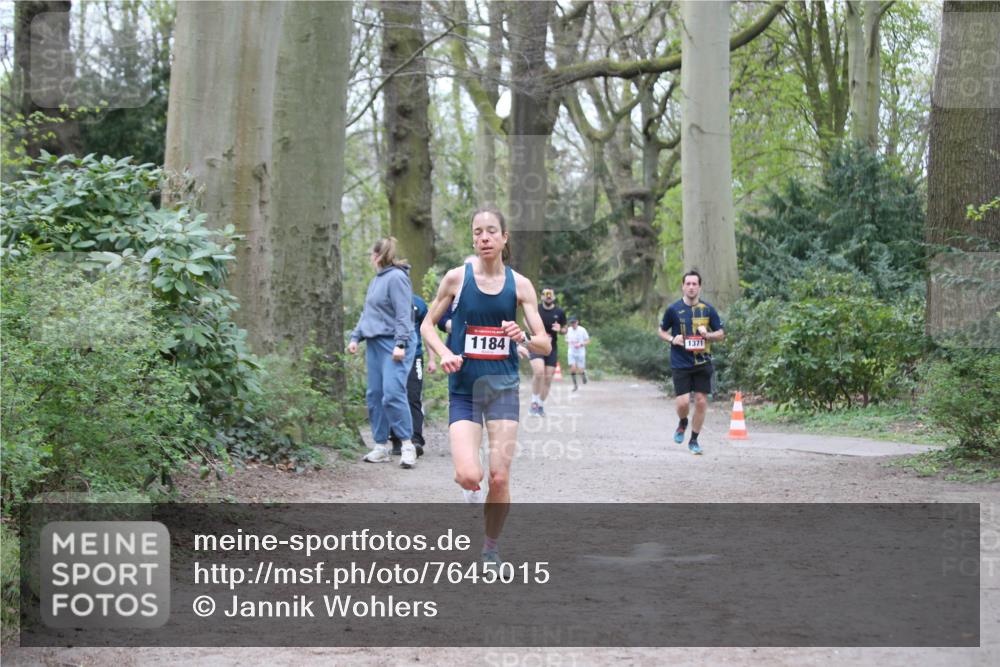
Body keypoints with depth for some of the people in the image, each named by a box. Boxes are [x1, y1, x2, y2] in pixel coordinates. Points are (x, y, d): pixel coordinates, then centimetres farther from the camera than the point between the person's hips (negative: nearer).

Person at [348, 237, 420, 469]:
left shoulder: (396, 278, -11)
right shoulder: (376, 280, 18)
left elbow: (403, 314, -16)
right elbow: (367, 313, 25)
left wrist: (400, 344, -21)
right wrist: (355, 337, 16)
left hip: (394, 344, -9)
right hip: (375, 343, 10)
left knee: (393, 393, -16)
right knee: (374, 395, 7)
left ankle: (407, 444, -9)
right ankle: (381, 446, 13)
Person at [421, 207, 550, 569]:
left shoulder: (520, 284, 0)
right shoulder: (456, 278, -3)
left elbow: (545, 345, 1)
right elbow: (427, 325, 7)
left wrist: (524, 337, -21)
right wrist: (445, 353, -12)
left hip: (503, 388, 1)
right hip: (464, 389, -1)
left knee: (499, 478, -4)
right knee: (468, 476, -17)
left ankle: (491, 550, 18)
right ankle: (472, 487, 22)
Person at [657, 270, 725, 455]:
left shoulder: (708, 309, 2)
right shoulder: (673, 309, -1)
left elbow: (721, 334, 8)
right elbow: (662, 331, 11)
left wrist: (708, 335, -12)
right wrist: (672, 339, -9)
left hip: (703, 363, 2)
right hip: (680, 364, -2)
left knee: (701, 401, 0)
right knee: (683, 402, -10)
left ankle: (694, 440, 16)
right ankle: (682, 424, 24)